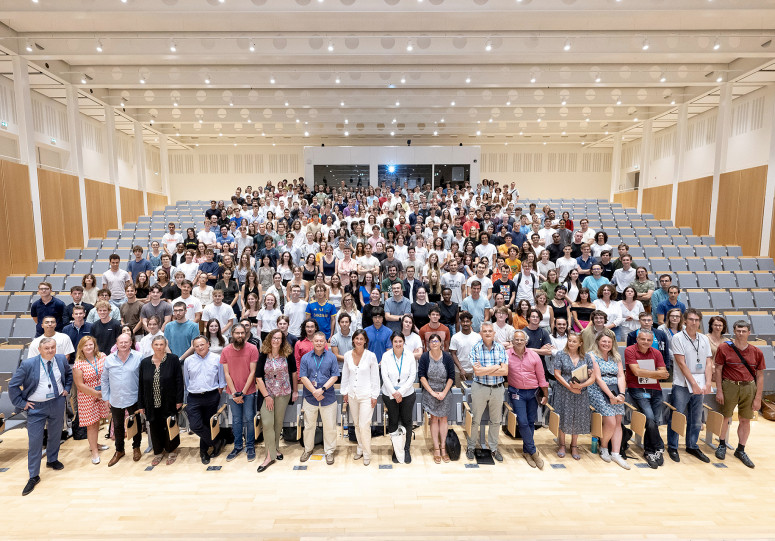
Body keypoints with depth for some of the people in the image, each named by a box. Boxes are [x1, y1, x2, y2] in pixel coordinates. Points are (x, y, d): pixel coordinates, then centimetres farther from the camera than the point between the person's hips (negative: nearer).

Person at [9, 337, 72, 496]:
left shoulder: (62, 360, -4)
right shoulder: (28, 364, -16)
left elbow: (69, 374, 16)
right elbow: (13, 385, -7)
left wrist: (67, 389, 8)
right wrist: (21, 403, -8)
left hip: (58, 404, 3)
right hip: (36, 407, -3)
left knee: (55, 435, 19)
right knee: (34, 441, 2)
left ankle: (52, 460, 43)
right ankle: (34, 476, 15)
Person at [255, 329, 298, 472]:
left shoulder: (288, 354, -6)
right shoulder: (263, 356, -7)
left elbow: (294, 373, 4)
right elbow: (258, 378, -6)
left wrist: (295, 391, 6)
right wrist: (266, 396, -10)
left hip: (284, 393, 1)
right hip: (267, 393, 0)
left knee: (278, 422, 10)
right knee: (267, 423, -6)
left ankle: (276, 448, 30)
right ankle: (270, 455, 3)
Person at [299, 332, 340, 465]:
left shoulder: (331, 357, 0)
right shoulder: (305, 358, 2)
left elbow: (335, 376, -3)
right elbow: (303, 377, -3)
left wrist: (322, 389, -15)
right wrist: (314, 392, -12)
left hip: (328, 398, -1)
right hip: (310, 397, 1)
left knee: (330, 426, 5)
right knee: (309, 425, 12)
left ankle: (329, 451, 22)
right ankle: (308, 449, 31)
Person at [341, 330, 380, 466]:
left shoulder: (371, 356, -9)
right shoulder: (347, 355, 0)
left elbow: (375, 378, -5)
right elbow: (345, 375, 10)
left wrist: (374, 396, -5)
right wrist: (345, 392, 10)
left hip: (366, 395, -4)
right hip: (352, 394, 4)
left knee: (364, 425, -6)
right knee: (356, 424, 14)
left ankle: (367, 454, 11)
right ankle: (360, 449, 31)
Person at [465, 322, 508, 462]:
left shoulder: (500, 348, -1)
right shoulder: (476, 348, -8)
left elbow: (505, 371, -10)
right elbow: (477, 372, -17)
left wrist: (484, 370, -16)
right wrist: (496, 367, -13)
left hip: (497, 388, 3)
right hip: (479, 388, -2)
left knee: (496, 421, 14)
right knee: (475, 420, 8)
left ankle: (493, 448, 31)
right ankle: (470, 447, 25)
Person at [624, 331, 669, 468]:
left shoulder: (656, 353, 10)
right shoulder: (630, 351, -5)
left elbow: (664, 373, 1)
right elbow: (637, 371, -13)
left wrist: (645, 373, -13)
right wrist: (657, 373, -6)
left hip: (655, 390, 5)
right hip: (637, 389, -4)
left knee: (655, 421, -2)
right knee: (650, 418, -18)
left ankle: (649, 452, 15)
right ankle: (659, 448, 3)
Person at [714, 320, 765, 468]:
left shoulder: (757, 352, 2)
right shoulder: (724, 348, -4)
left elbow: (760, 376, 5)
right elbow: (718, 369, -2)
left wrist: (758, 398, 2)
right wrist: (719, 391, -6)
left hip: (749, 387, 2)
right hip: (729, 386, -2)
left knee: (745, 420, 9)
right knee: (724, 417, 6)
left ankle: (740, 450, 24)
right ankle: (722, 445, 25)